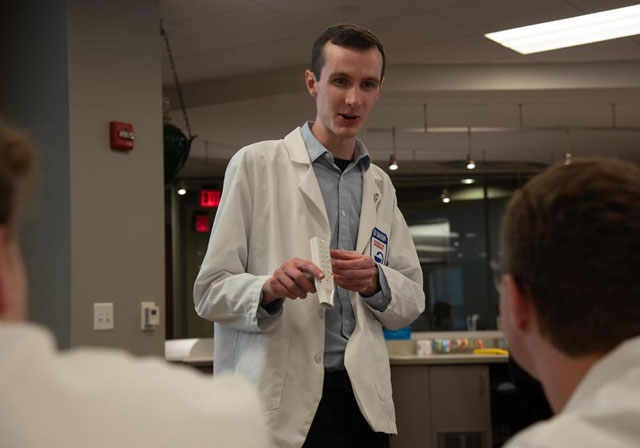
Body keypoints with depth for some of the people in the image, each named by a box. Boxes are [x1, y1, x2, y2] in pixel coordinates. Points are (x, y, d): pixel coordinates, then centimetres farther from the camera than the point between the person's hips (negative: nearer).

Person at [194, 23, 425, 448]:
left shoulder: (380, 185, 14)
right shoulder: (256, 165, -1)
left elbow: (412, 299, 12)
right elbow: (210, 292, -4)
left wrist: (376, 283, -9)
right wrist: (269, 289, -24)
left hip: (362, 399, 4)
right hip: (280, 402, -4)